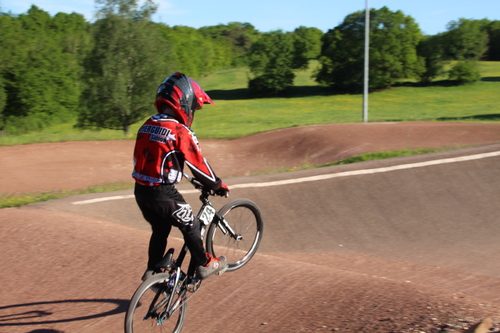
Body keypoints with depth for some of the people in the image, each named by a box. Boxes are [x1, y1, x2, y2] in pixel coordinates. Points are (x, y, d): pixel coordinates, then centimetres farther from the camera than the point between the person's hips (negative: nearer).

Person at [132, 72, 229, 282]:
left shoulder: (147, 126, 7)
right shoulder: (179, 131, -15)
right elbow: (198, 164, -10)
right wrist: (218, 186, 4)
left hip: (141, 190, 7)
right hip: (162, 193, -7)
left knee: (160, 230, 25)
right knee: (191, 226, 13)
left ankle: (152, 272, 31)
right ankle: (203, 265, 23)